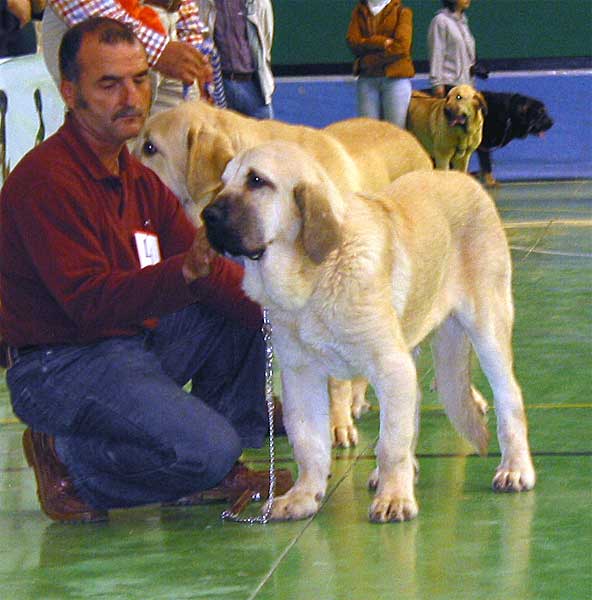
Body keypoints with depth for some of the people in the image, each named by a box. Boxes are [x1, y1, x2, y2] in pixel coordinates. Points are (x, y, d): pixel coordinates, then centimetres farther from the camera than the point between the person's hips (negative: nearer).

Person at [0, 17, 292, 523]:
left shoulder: (138, 178, 13)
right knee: (207, 448, -25)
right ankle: (67, 463, -4)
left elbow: (208, 270, 7)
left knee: (254, 316, 5)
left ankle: (215, 470, 9)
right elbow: (90, 301, -27)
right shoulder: (45, 180, -18)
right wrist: (185, 273, -41)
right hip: (63, 363, -9)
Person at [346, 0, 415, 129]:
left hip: (395, 78, -3)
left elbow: (401, 46, -8)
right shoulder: (360, 11, 14)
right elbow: (352, 41, 0)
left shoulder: (402, 11, 5)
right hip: (367, 79, 3)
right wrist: (382, 42, -12)